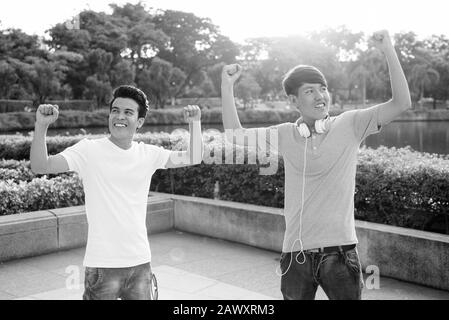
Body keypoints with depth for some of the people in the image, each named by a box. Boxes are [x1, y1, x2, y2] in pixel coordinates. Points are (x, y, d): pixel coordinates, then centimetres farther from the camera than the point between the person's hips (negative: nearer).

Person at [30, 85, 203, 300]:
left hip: (140, 262, 4)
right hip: (102, 264, -4)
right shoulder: (89, 150, -7)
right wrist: (41, 126, -27)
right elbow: (40, 167, -14)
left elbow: (193, 158, 6)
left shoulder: (148, 154, 4)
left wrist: (194, 122, -4)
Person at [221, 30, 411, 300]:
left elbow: (401, 103, -10)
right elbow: (236, 135, 6)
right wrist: (227, 85, 1)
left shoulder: (350, 125, -3)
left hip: (339, 250, -2)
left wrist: (389, 51, -18)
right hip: (296, 254, 2)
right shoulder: (285, 135, 4)